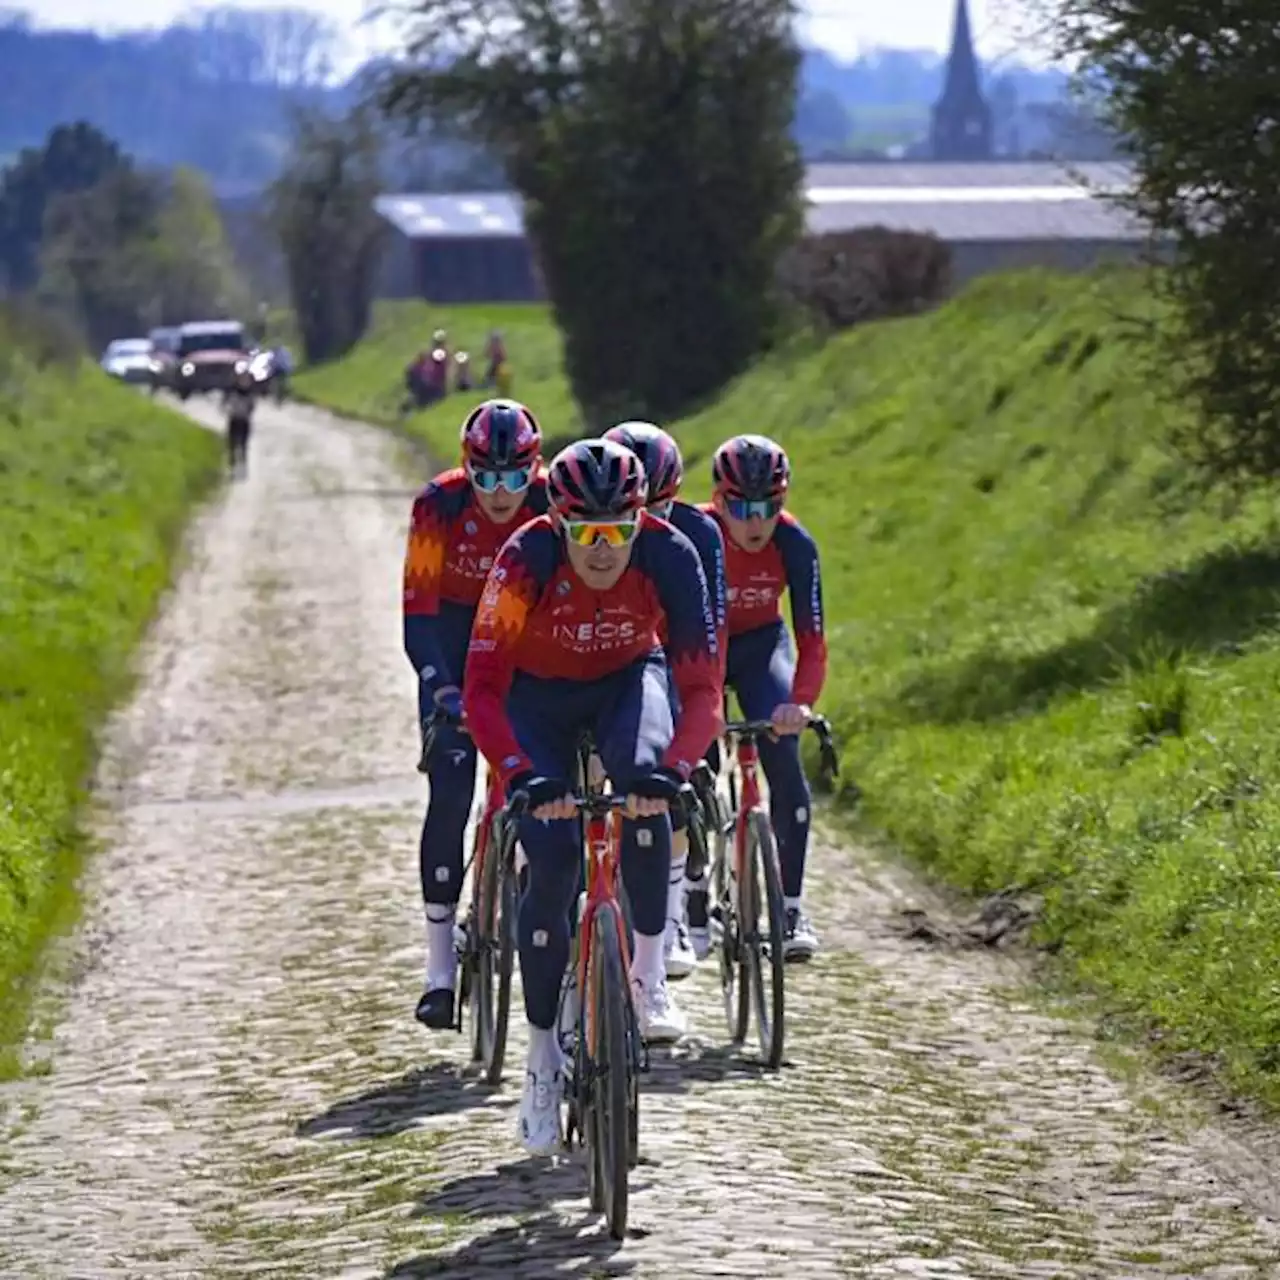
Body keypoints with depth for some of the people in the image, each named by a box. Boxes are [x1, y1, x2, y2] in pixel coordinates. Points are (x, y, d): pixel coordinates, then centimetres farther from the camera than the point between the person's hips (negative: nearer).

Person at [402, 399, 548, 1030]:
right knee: (450, 793, -13)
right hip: (455, 633, -2)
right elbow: (418, 612, -28)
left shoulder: (554, 504, -23)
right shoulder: (439, 506, -26)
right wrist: (446, 693, -40)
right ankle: (440, 966, -11)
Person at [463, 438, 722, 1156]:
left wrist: (675, 768, -47)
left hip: (630, 678, 1)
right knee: (553, 864, -15)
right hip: (540, 693, -1)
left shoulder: (669, 557, -28)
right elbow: (482, 690, -33)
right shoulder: (526, 561, -32)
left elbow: (703, 688, -29)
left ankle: (650, 974, -20)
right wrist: (523, 775, -48)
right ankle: (543, 1058, -1)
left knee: (645, 782, -34)